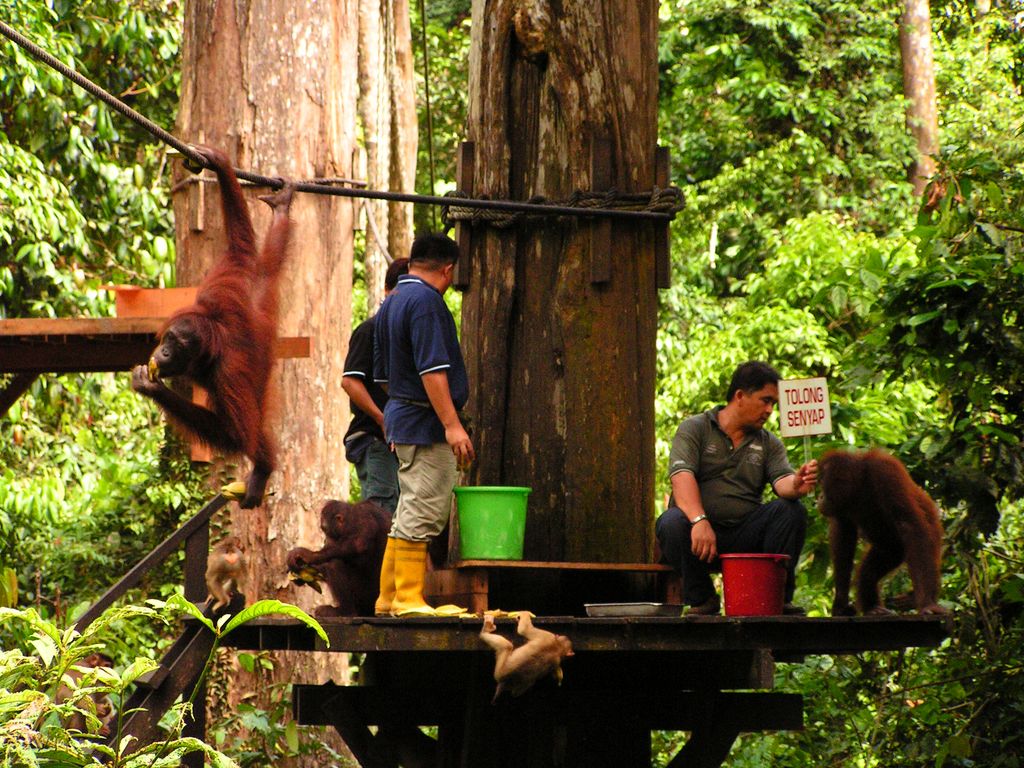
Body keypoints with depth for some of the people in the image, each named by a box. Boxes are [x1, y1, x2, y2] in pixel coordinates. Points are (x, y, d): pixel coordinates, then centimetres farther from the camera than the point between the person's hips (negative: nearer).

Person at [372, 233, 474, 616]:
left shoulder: (391, 303, 16)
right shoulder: (425, 301, -15)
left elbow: (384, 372, 22)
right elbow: (432, 369, -22)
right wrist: (452, 425, -23)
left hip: (402, 417, 10)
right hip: (426, 425, -10)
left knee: (409, 514, 14)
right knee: (421, 515, -8)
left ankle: (389, 596, 16)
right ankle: (408, 597, -8)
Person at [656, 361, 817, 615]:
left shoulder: (769, 444, 15)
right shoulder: (694, 429, 3)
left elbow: (782, 481, -3)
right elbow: (682, 477, -14)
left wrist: (795, 485, -30)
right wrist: (699, 521, -32)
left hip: (744, 534, 3)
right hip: (698, 527, -3)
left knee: (791, 510, -21)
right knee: (672, 524, -36)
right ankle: (701, 599, -16)